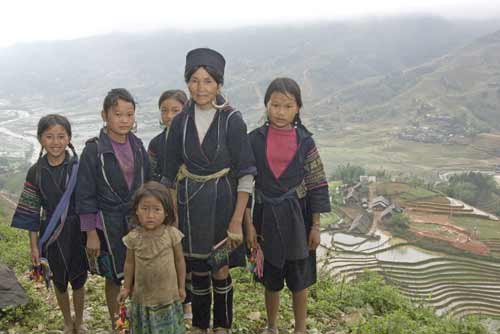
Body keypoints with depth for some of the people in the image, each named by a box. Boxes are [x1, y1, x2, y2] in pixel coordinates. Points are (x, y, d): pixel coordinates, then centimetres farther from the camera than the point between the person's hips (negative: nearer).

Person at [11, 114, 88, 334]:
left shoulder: (79, 167, -8)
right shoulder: (36, 172, -6)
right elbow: (31, 211, -1)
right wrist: (34, 245, -1)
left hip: (78, 231, -1)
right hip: (52, 234, 1)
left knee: (78, 279, 12)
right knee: (59, 281, 16)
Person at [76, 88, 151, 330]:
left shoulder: (138, 146, 1)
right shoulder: (94, 150, -12)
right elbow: (86, 195, -9)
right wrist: (91, 234, -10)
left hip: (139, 220, 4)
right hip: (110, 224, -4)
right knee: (115, 278, 11)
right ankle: (116, 325, 32)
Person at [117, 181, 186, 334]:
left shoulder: (172, 234, -14)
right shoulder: (133, 237, -11)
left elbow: (179, 261, -3)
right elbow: (130, 263, 3)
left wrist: (181, 287, 3)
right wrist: (126, 287, 9)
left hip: (168, 295, -1)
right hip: (143, 295, 1)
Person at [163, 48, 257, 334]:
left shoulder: (232, 120, -10)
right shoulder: (180, 122, 0)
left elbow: (246, 174, -11)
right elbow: (171, 174, 7)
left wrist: (237, 220, -14)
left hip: (222, 203, -3)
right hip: (190, 205, 3)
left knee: (221, 271, 8)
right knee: (198, 271, 14)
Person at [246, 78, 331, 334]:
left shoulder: (304, 141, -6)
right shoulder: (255, 140, -5)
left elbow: (317, 186, -2)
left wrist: (316, 226, -3)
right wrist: (249, 225, -3)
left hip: (297, 217, 0)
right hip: (267, 217, 1)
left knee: (299, 279, 11)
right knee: (271, 278, 16)